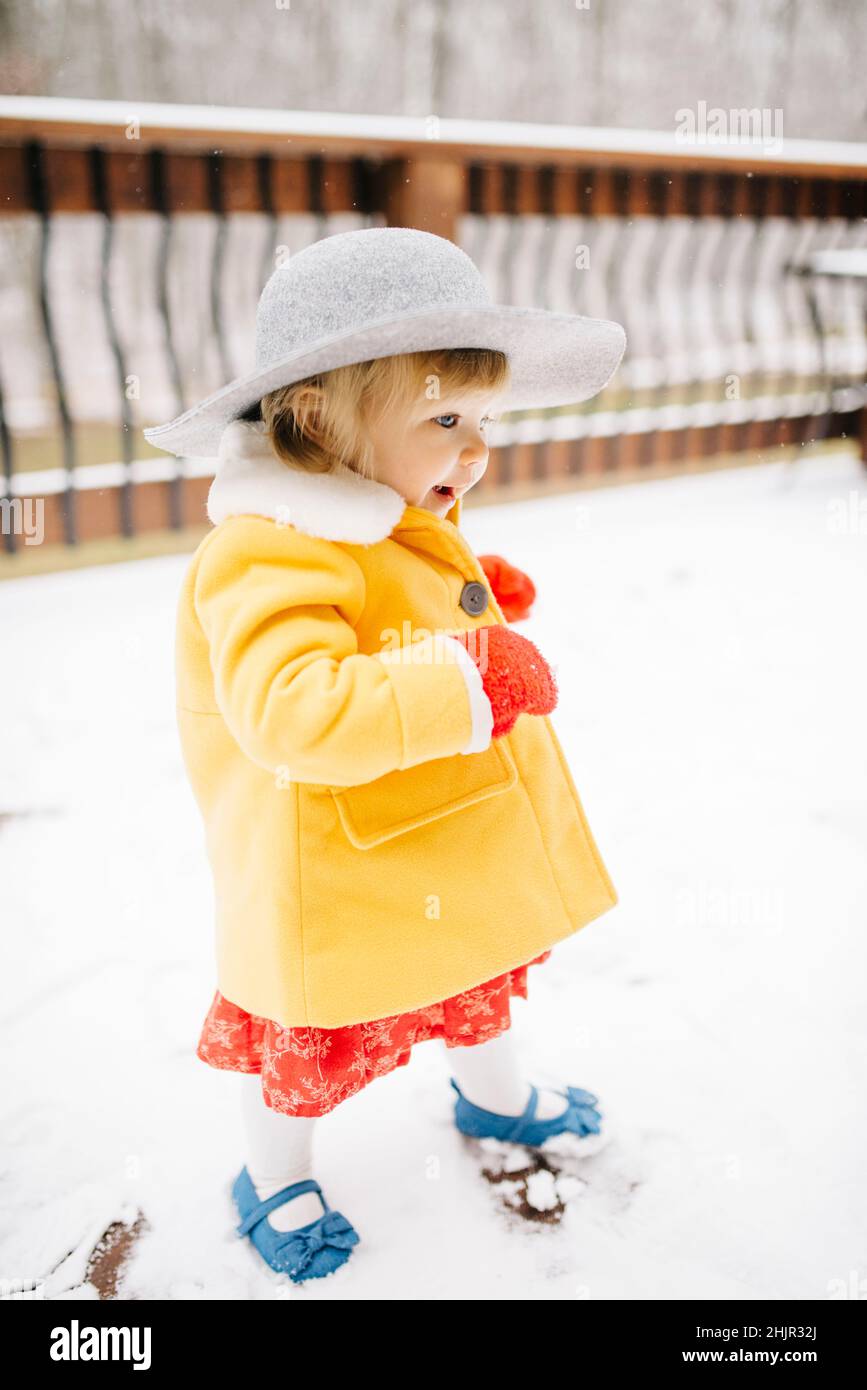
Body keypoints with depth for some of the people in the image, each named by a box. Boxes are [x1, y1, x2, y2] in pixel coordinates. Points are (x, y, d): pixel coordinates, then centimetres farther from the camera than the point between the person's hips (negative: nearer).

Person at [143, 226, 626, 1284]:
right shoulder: (269, 554, -30)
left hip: (455, 857, 9)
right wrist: (470, 680, -39)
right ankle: (273, 1181, 43)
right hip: (330, 883, -9)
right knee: (309, 1035, 14)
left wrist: (480, 600, 3)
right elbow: (293, 710, -44)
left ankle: (494, 1095, 60)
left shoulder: (409, 531, 4)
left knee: (476, 976, 30)